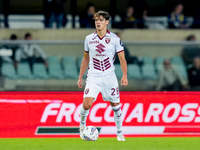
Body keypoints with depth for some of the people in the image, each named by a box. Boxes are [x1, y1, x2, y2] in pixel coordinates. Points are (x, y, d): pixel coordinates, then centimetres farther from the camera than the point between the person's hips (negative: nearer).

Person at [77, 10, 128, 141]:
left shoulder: (114, 38, -2)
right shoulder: (89, 39, 5)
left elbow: (122, 58, -1)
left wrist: (124, 75, -14)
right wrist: (80, 77, 16)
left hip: (109, 76, 0)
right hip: (93, 77, 0)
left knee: (115, 104, 2)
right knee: (87, 104, -15)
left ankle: (119, 133, 19)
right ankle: (82, 124, 14)